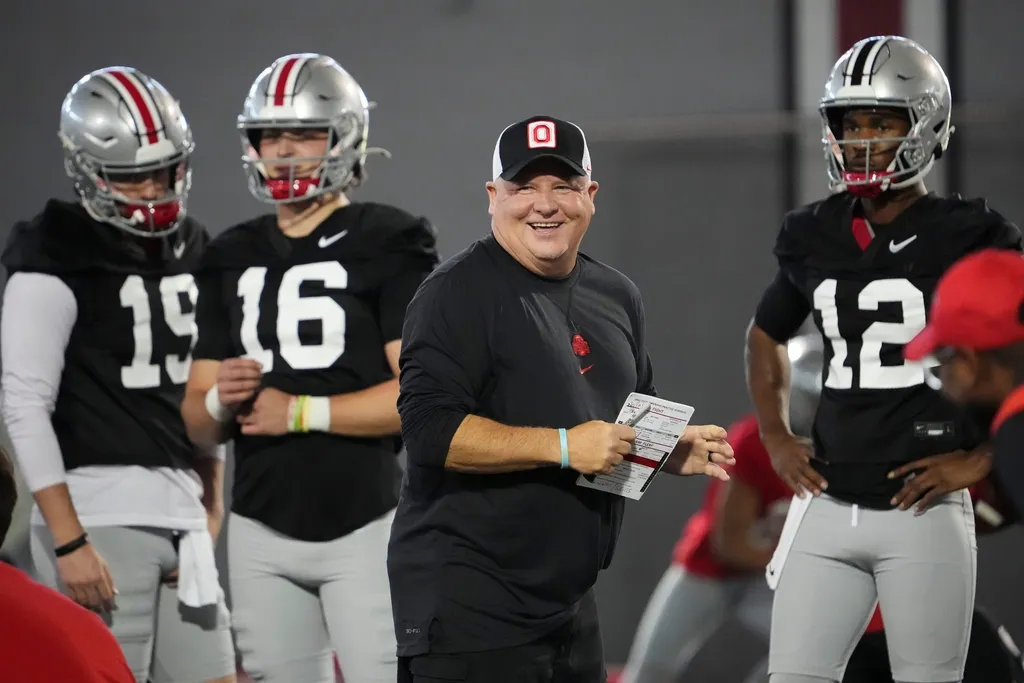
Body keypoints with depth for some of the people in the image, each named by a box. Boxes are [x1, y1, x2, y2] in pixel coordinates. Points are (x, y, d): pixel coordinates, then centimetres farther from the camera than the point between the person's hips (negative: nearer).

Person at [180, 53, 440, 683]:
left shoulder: (388, 246, -3)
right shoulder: (233, 259, 14)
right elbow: (198, 423, 14)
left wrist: (299, 412, -12)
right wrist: (220, 401, -9)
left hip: (365, 524, -6)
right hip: (262, 530, 6)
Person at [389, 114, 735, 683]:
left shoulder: (615, 296, 15)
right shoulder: (458, 293, -10)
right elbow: (430, 431, -21)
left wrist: (674, 450, 6)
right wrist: (564, 447, -23)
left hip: (569, 608, 8)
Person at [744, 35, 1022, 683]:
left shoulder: (971, 237, -6)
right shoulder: (814, 237, 9)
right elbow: (766, 337, 28)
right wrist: (776, 437, 16)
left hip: (925, 514, -5)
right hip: (827, 508, 5)